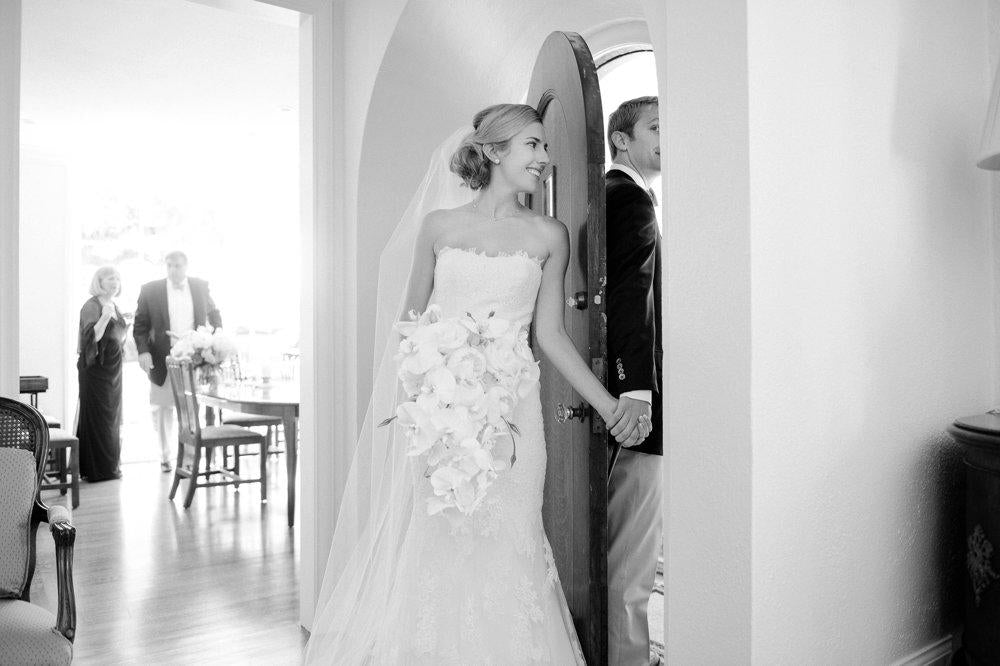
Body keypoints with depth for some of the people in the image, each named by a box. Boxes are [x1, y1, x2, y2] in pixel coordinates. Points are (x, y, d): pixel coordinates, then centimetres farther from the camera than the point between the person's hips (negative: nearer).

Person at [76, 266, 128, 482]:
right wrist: (105, 317, -31)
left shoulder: (114, 306, 15)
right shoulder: (91, 306, -10)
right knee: (98, 417, -5)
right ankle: (99, 469, 1)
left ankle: (109, 465, 19)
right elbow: (91, 336, -22)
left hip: (113, 367, 9)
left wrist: (127, 328, 10)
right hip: (96, 367, -8)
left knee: (112, 417, 11)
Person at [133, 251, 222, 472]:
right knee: (163, 408, 8)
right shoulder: (150, 290, -1)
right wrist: (143, 351, -14)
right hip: (163, 361, 0)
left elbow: (213, 314, 17)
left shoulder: (201, 287, 4)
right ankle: (165, 456, 22)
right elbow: (140, 326, 1)